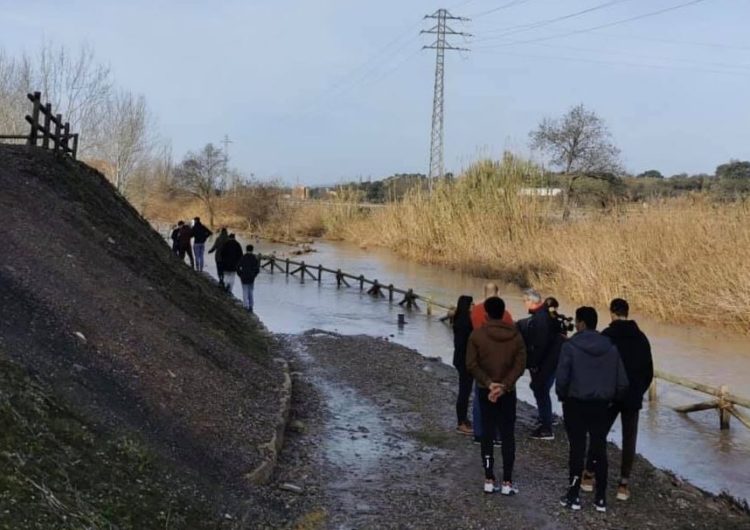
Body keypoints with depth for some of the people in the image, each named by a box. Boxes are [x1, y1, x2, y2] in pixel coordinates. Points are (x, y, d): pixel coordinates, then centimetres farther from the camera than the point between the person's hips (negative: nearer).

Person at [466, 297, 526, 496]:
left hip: (485, 391, 0)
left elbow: (471, 365, -12)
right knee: (508, 436, 6)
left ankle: (489, 480, 9)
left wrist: (489, 383, -13)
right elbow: (520, 364, -9)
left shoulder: (477, 335, -8)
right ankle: (507, 482, 3)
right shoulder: (515, 335, -2)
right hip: (508, 392, 1)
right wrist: (504, 386, -14)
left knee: (487, 434, 8)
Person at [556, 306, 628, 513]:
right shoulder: (610, 347, 0)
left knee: (577, 449, 6)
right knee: (600, 450, 10)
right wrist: (610, 398, 14)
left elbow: (562, 378, -15)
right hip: (601, 406, 3)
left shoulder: (570, 346, -12)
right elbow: (622, 382, -1)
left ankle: (574, 495, 12)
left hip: (575, 404, -3)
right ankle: (601, 498, 15)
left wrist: (562, 397, 3)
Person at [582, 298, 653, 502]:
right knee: (629, 439, 6)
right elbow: (649, 371, 8)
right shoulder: (641, 337, 5)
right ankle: (624, 484, 5)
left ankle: (589, 475, 17)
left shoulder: (606, 336, -9)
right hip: (633, 397, 3)